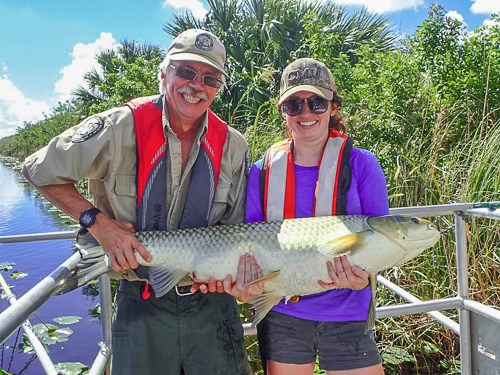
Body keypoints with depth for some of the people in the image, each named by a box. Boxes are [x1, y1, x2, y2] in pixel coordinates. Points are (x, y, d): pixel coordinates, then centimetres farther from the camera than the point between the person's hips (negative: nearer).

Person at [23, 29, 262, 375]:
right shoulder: (121, 127, -13)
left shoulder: (232, 146, -3)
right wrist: (98, 222, -14)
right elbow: (39, 170, -3)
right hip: (142, 306, -2)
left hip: (212, 303, 3)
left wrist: (242, 261, -17)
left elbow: (233, 229, 4)